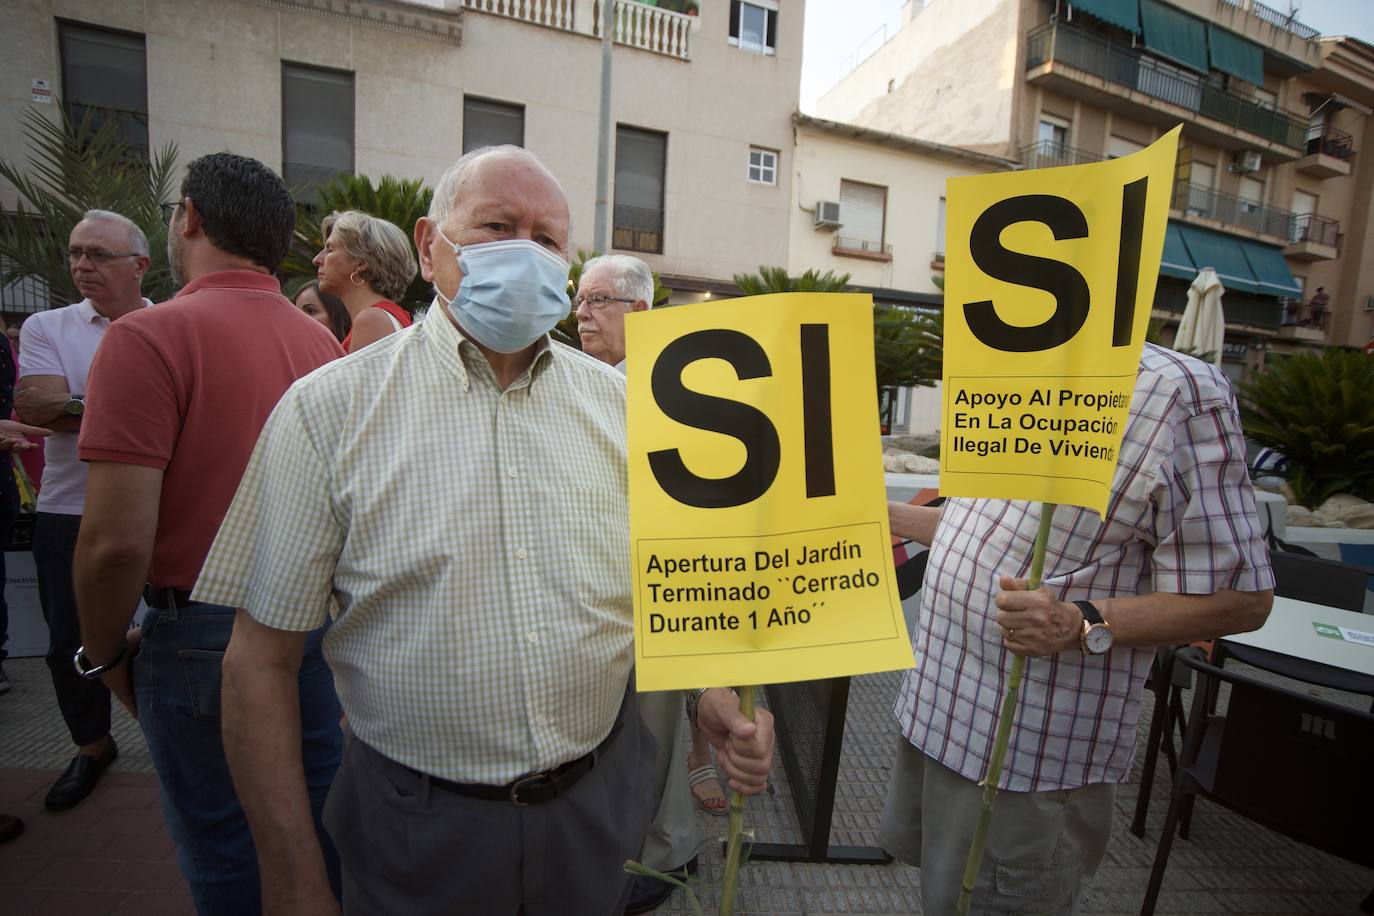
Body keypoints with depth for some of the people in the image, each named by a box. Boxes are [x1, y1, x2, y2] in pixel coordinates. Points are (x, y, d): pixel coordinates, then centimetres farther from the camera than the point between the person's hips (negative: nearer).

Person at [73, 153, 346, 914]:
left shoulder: (149, 337, -16)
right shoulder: (322, 342, 1)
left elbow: (118, 539, -19)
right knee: (319, 828, 22)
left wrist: (106, 654, -1)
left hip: (204, 637, -5)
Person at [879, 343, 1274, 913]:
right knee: (909, 847, 25)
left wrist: (1083, 626, -28)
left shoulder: (1179, 391, -17)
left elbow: (1241, 597, -15)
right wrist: (883, 514, 15)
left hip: (1032, 752, -7)